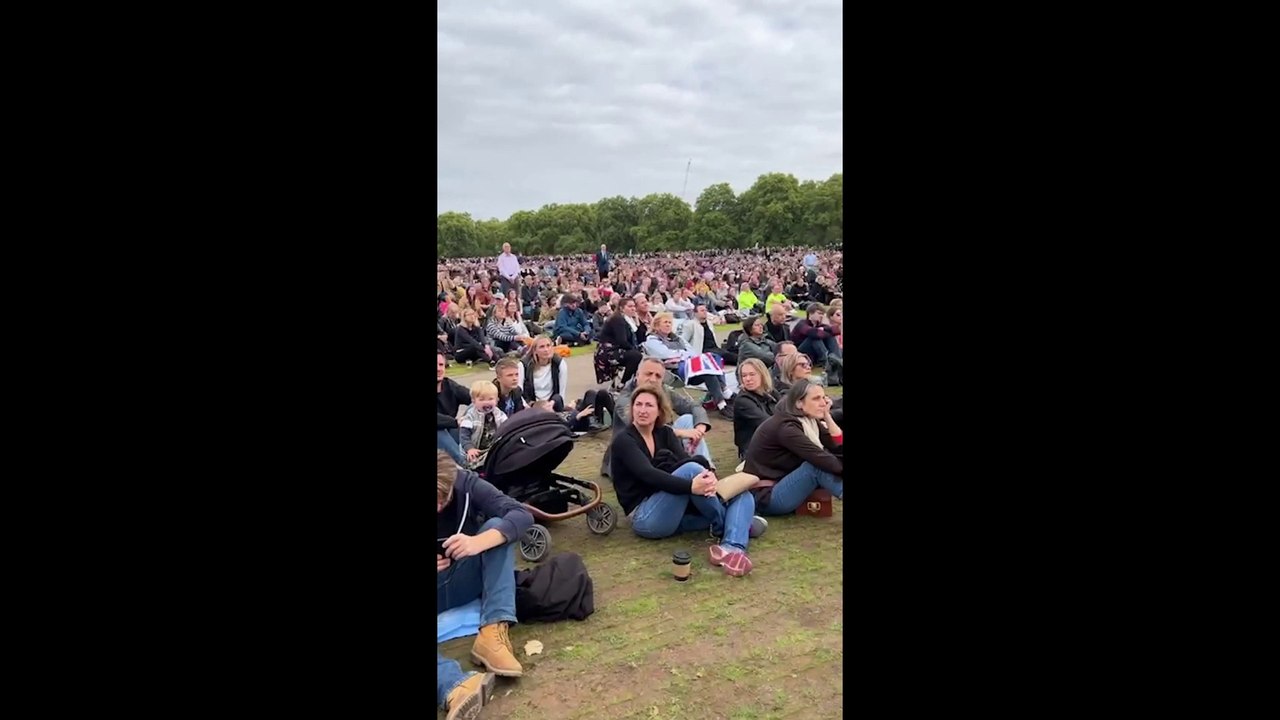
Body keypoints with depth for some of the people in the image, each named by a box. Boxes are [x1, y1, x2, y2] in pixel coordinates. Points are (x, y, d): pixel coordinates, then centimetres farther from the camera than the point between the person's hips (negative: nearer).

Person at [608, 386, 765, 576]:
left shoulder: (664, 433, 12)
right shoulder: (623, 440, -7)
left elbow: (686, 459, -6)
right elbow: (648, 474, -24)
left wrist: (708, 475, -30)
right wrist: (691, 486, -38)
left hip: (676, 510, 7)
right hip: (646, 516, -7)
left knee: (742, 495, -11)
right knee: (690, 470, -30)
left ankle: (732, 547, -41)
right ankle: (738, 522, -10)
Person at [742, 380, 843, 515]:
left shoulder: (809, 420, 3)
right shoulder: (785, 427, -23)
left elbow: (838, 448, -2)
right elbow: (825, 461, -28)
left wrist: (827, 416, -6)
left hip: (783, 486, 9)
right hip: (766, 496, -9)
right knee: (819, 465, -25)